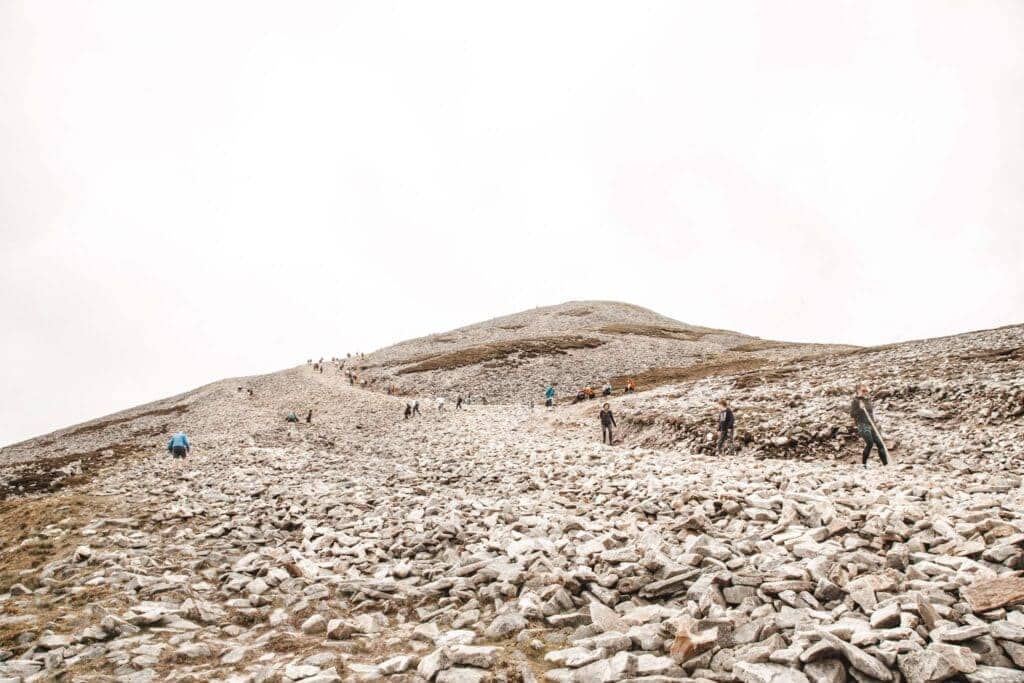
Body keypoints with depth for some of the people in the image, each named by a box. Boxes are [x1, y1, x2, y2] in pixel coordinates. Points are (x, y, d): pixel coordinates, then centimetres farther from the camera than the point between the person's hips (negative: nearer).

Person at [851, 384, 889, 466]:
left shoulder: (868, 400, 19)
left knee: (880, 444, -3)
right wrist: (860, 409, -22)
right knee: (870, 443, -23)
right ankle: (863, 463, -11)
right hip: (862, 425, -7)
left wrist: (875, 423, 19)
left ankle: (886, 464, 0)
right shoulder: (855, 401, 0)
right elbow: (852, 414, -7)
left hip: (871, 425, 7)